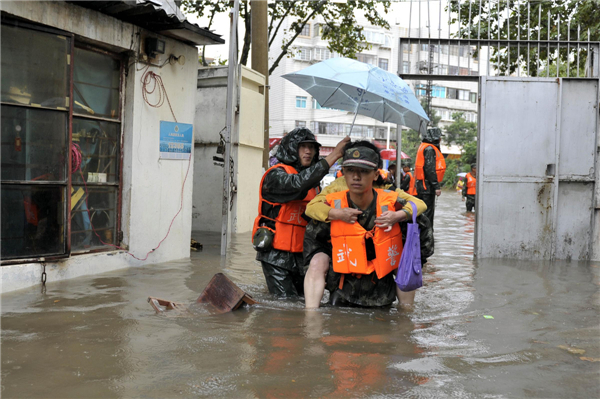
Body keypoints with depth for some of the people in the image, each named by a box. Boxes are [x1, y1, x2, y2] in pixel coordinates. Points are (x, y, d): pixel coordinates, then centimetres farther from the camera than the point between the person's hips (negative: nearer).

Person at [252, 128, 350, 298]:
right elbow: (298, 183, -31)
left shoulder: (312, 181, 15)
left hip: (300, 254, 7)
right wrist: (333, 156, -30)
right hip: (276, 256, -7)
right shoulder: (276, 175, -10)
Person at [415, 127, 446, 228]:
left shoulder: (424, 147, 19)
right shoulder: (429, 149, -13)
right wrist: (436, 186, -20)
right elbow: (430, 169, -20)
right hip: (427, 185, -10)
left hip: (422, 184, 10)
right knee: (428, 212, -8)